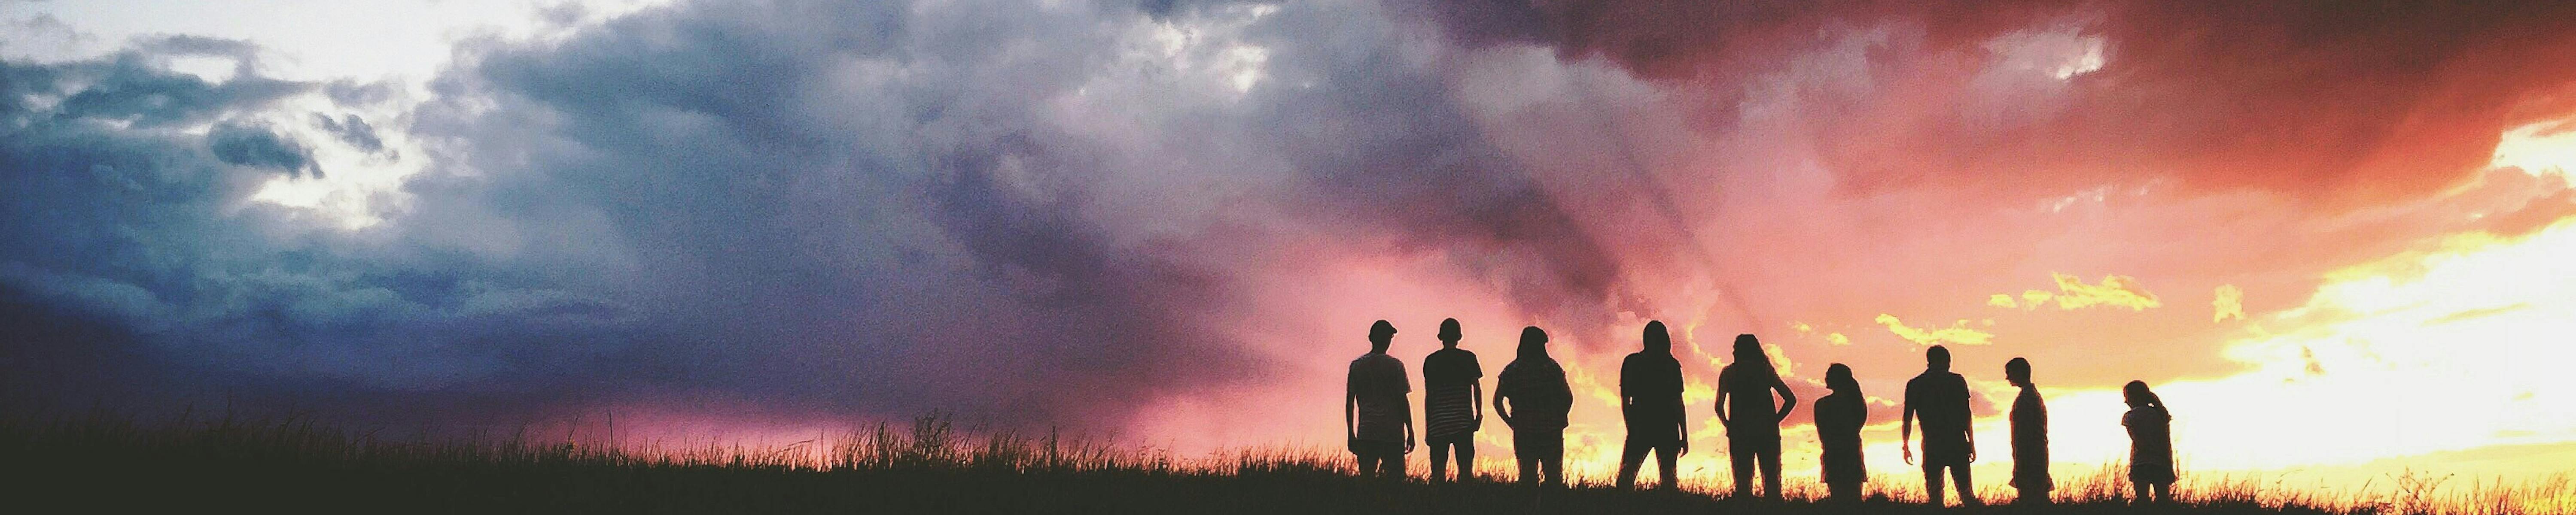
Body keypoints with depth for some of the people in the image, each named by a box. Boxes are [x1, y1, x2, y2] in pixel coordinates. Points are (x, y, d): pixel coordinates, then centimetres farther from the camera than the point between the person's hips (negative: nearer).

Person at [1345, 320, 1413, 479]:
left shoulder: (1356, 365, 7)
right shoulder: (1395, 366, -2)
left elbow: (1349, 402, 7)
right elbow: (1403, 402, -3)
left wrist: (1351, 435, 13)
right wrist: (1411, 433, 3)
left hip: (1365, 433, 3)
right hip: (1393, 433, -3)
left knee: (1366, 478, 5)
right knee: (1395, 478, -2)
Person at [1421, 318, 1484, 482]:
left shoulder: (1430, 361, 5)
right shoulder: (1468, 358, 2)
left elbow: (1428, 396, 6)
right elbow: (1477, 388, -1)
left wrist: (1427, 427, 10)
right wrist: (1479, 415, 5)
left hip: (1438, 423, 1)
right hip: (1463, 421, -1)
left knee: (1438, 471, 4)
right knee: (1466, 469, 1)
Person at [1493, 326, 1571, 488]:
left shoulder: (1511, 371, 1)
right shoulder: (1553, 368, -3)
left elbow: (1498, 402, 0)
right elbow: (1568, 398, -6)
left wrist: (1513, 424, 7)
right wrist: (1558, 421, 5)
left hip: (1523, 432, 1)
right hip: (1551, 431, -1)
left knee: (1528, 476, 7)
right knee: (1554, 476, 6)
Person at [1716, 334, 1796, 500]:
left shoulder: (1729, 373, 1)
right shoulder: (1767, 370, 5)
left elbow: (1719, 407, -5)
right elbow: (1791, 400, 4)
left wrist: (1729, 425, 9)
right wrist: (1775, 421, 8)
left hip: (1740, 434, -1)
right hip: (1768, 433, 1)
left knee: (1743, 483, 5)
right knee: (1772, 482, 9)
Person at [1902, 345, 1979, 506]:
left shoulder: (1914, 385, 4)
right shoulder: (1957, 381, 2)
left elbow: (1907, 418, 4)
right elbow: (1966, 415, 1)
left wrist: (1906, 446, 12)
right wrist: (1972, 444, 7)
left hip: (1932, 446, 0)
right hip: (1958, 445, 0)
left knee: (1935, 496, 5)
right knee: (1967, 495, 3)